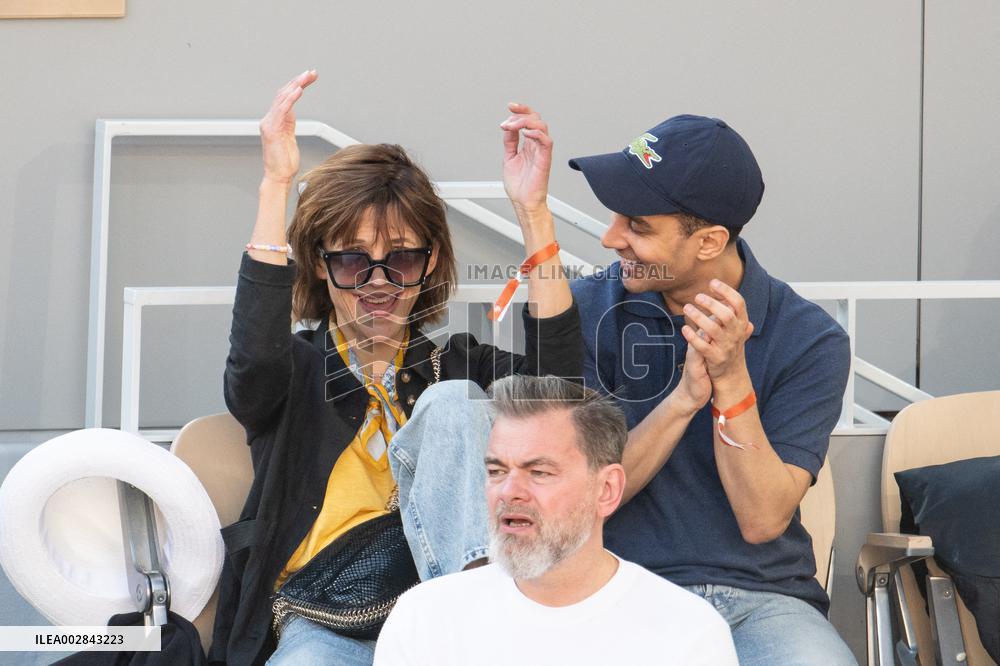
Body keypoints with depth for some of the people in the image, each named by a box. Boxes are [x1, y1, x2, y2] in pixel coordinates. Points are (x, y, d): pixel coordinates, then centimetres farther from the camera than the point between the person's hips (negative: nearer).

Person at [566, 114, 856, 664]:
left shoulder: (811, 340, -3)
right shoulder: (589, 308, 1)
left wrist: (731, 380, -18)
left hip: (762, 598, -1)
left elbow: (762, 520, -8)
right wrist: (684, 399, -17)